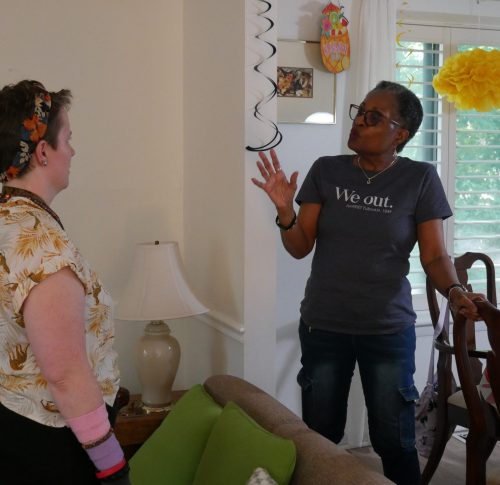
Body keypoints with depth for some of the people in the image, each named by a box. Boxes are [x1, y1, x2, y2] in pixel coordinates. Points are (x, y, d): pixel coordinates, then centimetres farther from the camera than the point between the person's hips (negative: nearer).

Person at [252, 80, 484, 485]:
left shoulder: (420, 179, -6)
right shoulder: (326, 171, -2)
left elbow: (434, 255, -6)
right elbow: (300, 248, -2)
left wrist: (454, 290, -26)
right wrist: (285, 210, -20)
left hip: (389, 331, -1)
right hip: (322, 326, 2)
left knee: (395, 443, 9)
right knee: (320, 438, 15)